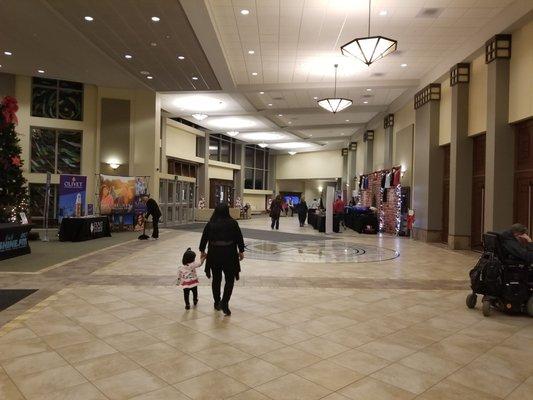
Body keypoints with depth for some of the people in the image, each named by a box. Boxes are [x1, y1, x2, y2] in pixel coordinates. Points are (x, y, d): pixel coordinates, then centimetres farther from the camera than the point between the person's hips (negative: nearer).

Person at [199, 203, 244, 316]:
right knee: (230, 279, 7)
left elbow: (204, 238, 7)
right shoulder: (232, 223, -7)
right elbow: (239, 238, -4)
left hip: (214, 255, 3)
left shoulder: (210, 224, 0)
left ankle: (217, 303, 26)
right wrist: (241, 251, 8)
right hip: (229, 254, -3)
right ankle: (224, 302, -7)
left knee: (216, 279, 16)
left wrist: (202, 251, 21)